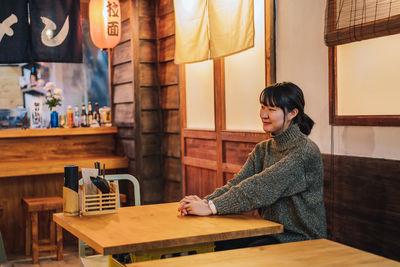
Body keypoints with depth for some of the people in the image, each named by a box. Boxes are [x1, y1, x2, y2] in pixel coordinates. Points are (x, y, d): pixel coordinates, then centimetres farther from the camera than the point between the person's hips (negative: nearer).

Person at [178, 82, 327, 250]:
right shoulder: (262, 149, 9)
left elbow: (262, 187, -25)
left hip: (301, 240, -6)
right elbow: (238, 182, -2)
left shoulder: (305, 151, -17)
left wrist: (212, 207, -27)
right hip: (270, 232, 6)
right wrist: (205, 201, -21)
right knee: (218, 246, -15)